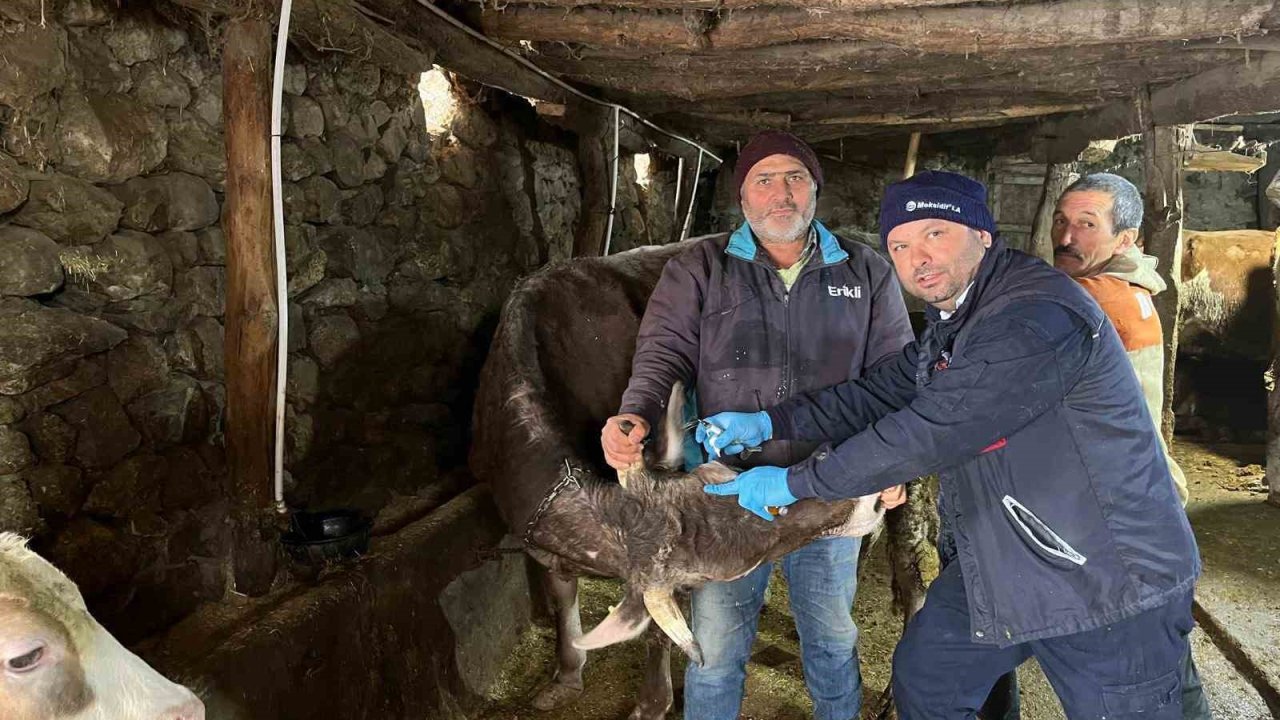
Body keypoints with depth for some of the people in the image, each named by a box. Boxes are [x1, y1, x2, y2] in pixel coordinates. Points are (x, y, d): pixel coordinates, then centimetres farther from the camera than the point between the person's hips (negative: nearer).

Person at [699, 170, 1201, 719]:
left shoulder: (1036, 317, -27)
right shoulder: (953, 323, 7)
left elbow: (928, 432, -30)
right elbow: (880, 393, 9)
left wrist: (796, 482, -21)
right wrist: (769, 423, -2)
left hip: (1108, 587, -9)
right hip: (1002, 567, 9)